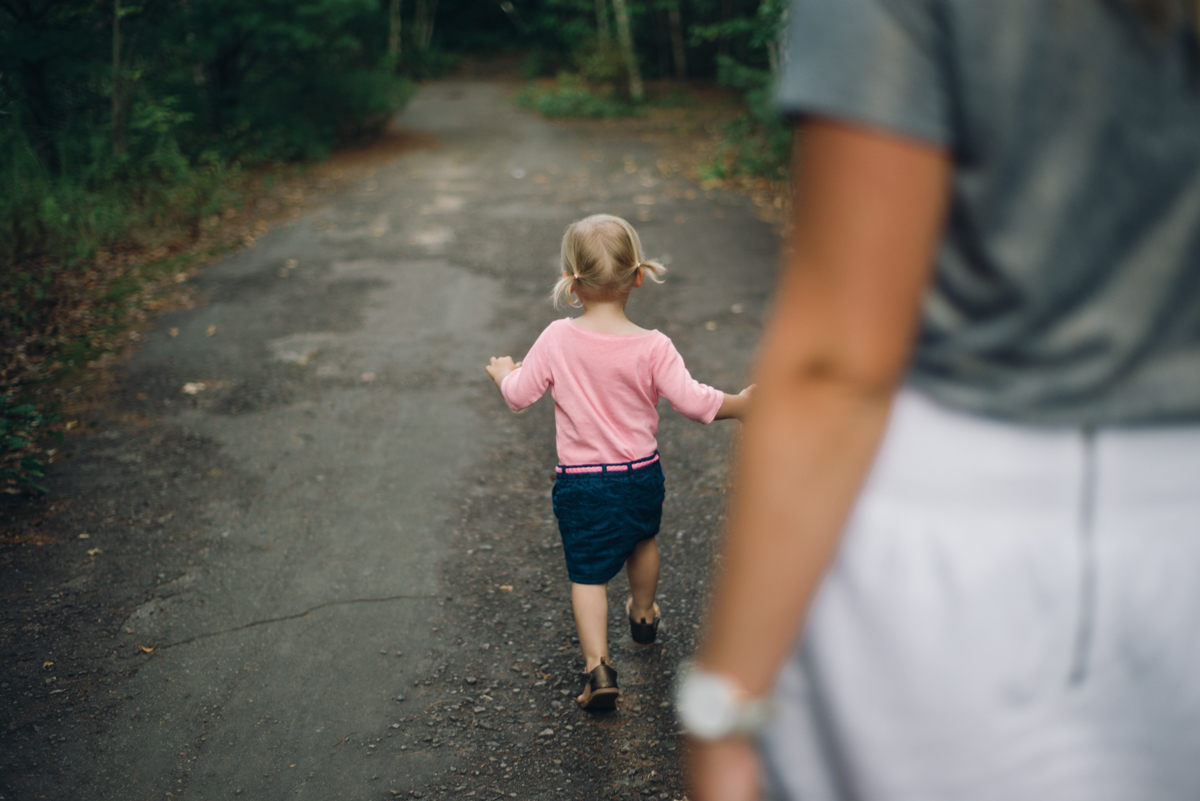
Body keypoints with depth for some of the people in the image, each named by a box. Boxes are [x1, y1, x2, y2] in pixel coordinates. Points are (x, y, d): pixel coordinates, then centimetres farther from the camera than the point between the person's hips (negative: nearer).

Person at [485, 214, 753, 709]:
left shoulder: (557, 340, -14)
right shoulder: (652, 347, -16)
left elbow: (519, 395, -5)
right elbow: (694, 401, -16)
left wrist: (503, 372, 18)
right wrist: (742, 403, 1)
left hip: (581, 484, -2)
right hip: (642, 474, 2)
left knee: (587, 574, 8)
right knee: (642, 539, 30)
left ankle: (598, 665, -5)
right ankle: (643, 616, 53)